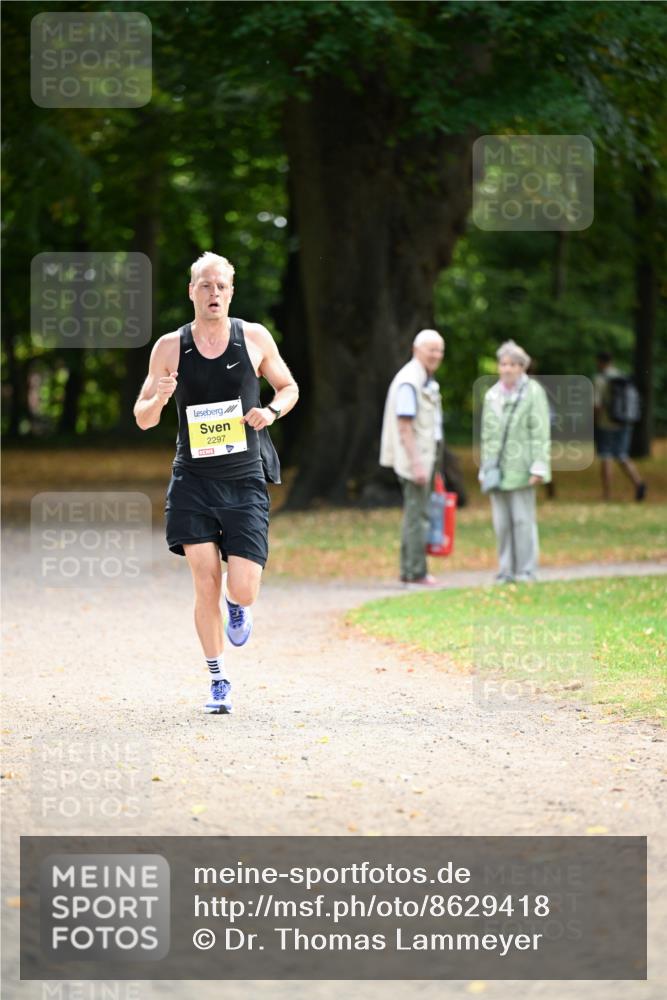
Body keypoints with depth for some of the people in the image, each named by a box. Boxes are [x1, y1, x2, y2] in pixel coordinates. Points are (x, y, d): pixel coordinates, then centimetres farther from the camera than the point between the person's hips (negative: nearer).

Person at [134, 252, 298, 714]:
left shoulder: (255, 338, 1)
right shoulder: (170, 347, 0)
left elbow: (289, 387, 15)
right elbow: (143, 419, 6)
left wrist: (271, 411, -7)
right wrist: (159, 399, -17)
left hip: (245, 483, 0)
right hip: (193, 481, 0)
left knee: (243, 591, -9)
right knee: (205, 584, -6)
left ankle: (237, 604, 30)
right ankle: (219, 680, 10)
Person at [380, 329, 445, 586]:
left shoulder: (426, 380, 16)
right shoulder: (409, 382, -16)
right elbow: (404, 426, -21)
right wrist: (416, 463, -25)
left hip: (424, 456, 10)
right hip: (414, 458, -10)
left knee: (414, 515, 13)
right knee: (417, 515, -8)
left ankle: (410, 570, 18)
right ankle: (416, 572, -7)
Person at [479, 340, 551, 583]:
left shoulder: (533, 392, -2)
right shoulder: (492, 395, 13)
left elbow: (540, 433, -6)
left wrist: (538, 467, -12)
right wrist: (485, 468, 12)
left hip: (520, 469, -5)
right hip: (498, 469, 5)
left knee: (523, 519, -4)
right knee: (501, 522, 4)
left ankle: (526, 570, 2)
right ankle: (506, 570, 10)